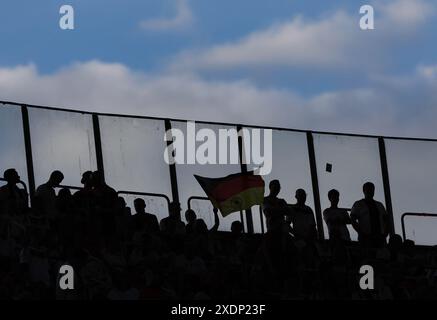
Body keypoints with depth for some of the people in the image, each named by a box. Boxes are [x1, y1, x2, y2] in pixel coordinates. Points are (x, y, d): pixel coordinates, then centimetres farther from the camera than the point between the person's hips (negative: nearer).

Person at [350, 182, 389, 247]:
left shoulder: (379, 205, 22)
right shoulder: (358, 205, 9)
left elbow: (386, 219, 22)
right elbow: (353, 220, 1)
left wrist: (386, 232, 4)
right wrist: (361, 233, -11)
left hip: (380, 237, 4)